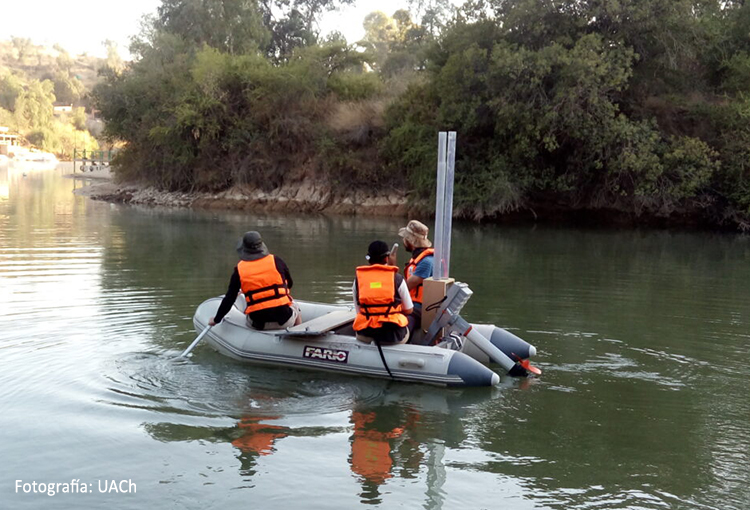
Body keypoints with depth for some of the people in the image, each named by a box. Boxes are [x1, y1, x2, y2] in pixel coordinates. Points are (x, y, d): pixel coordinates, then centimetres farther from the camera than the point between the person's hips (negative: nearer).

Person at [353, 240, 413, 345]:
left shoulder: (358, 279, 2)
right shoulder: (397, 278, -3)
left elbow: (359, 311, 4)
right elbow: (408, 310, 5)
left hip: (365, 336, 2)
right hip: (393, 336, -1)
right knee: (405, 331, 33)